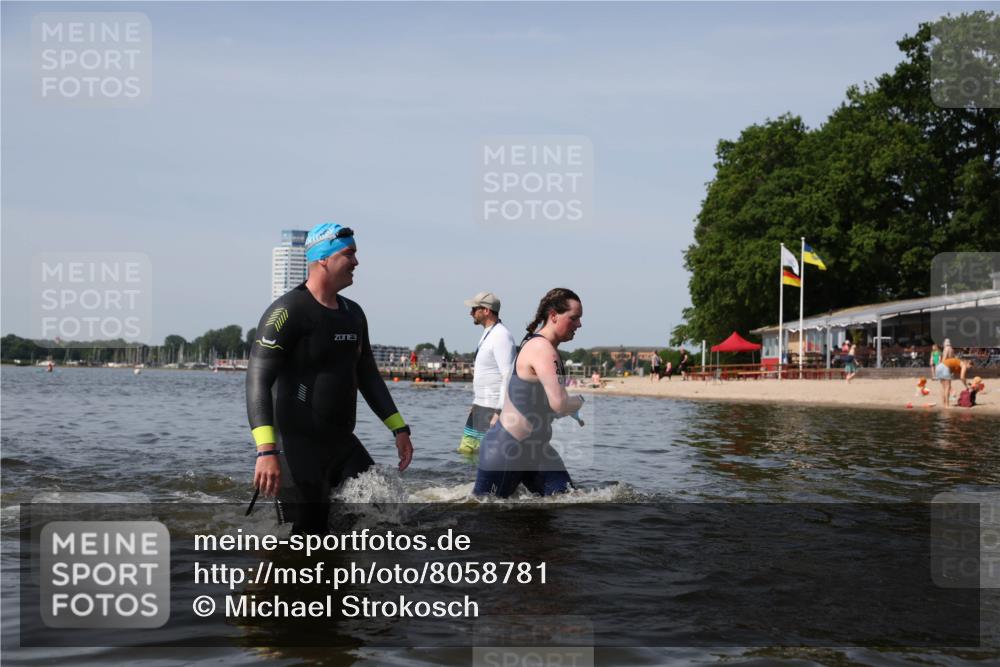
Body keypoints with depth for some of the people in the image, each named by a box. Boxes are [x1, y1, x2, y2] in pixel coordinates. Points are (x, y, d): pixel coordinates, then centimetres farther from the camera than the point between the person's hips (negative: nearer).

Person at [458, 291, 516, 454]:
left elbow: (509, 377, -22)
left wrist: (500, 413, -25)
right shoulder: (488, 334, 16)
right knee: (465, 450, 12)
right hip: (480, 405, 10)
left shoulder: (501, 337, -16)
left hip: (494, 408, -10)